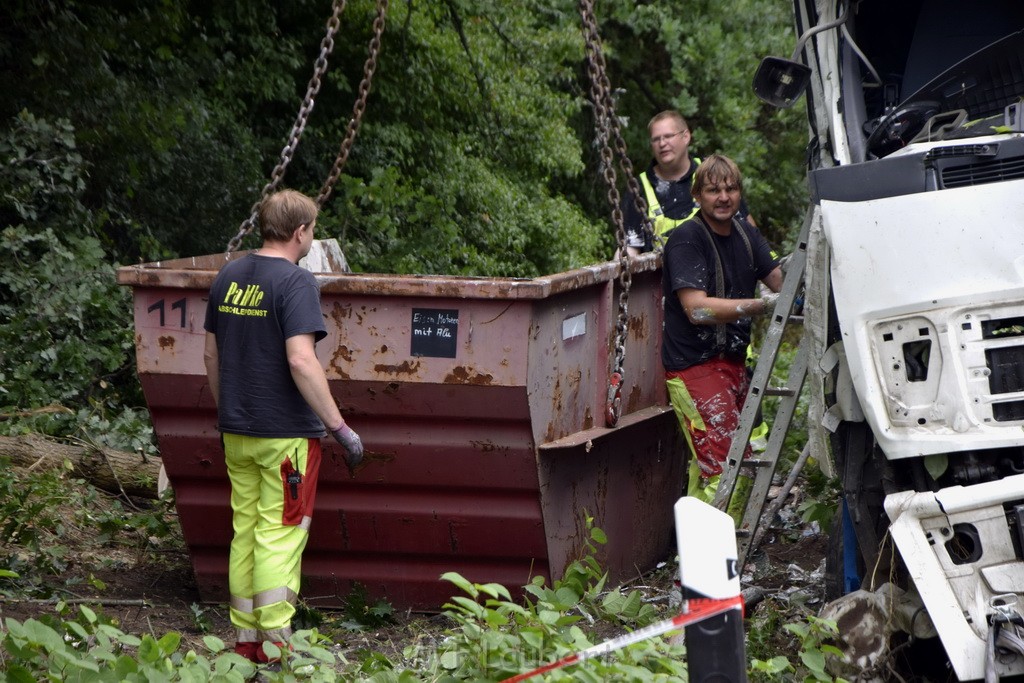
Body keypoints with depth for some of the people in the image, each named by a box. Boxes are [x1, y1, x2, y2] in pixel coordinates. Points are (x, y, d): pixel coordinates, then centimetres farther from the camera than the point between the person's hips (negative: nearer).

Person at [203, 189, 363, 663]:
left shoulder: (227, 277, 8)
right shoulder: (295, 282, -15)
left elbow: (211, 355, 14)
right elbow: (301, 361, -23)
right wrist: (340, 428, -20)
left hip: (237, 431, 7)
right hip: (285, 432, -7)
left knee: (245, 530, 13)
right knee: (280, 535, -3)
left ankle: (245, 640, 18)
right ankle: (275, 645, -3)